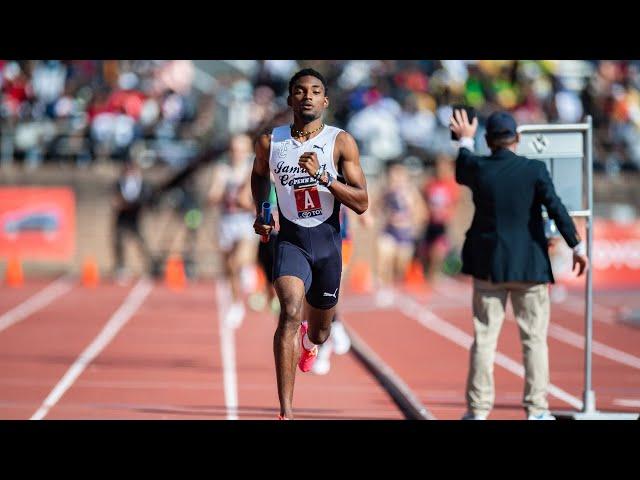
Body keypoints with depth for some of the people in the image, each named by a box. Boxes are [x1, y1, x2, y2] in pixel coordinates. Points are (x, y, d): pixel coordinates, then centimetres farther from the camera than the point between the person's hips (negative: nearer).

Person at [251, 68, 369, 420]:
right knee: (291, 312, -26)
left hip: (327, 243, 1)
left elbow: (361, 203, -13)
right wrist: (260, 212, 11)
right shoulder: (270, 142, -1)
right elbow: (259, 174, 23)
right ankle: (286, 411, -28)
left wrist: (321, 175, -24)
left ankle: (309, 340, 59)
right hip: (290, 241, -1)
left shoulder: (341, 142, -7)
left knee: (319, 332, 16)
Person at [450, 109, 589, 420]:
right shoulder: (534, 170, -9)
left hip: (488, 265, 2)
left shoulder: (477, 169, -3)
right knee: (534, 338, 4)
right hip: (529, 265, -2)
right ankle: (536, 409, 2)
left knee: (484, 337, 6)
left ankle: (478, 409, 5)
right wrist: (577, 246, -7)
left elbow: (460, 174, 21)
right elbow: (556, 208, -13)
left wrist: (465, 141, 36)